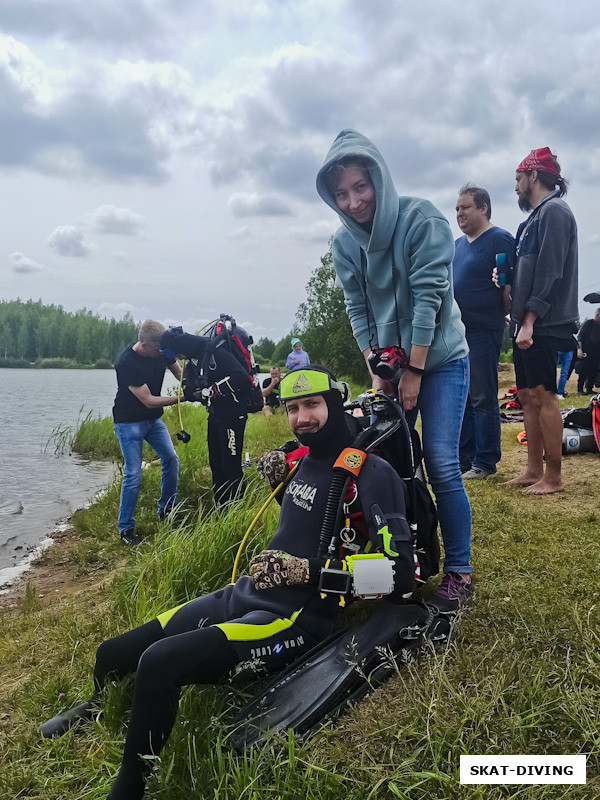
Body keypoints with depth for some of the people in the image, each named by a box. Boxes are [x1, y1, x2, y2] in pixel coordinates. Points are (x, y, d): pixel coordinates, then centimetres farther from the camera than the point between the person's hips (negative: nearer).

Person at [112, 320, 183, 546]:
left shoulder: (162, 351, -9)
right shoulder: (126, 363, -27)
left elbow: (178, 371, 9)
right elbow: (149, 401, -25)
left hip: (153, 419, 6)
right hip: (129, 422, -6)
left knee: (171, 459, -3)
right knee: (133, 475, -9)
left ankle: (166, 510, 16)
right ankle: (125, 528, 5)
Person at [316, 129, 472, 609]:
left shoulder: (422, 219, -13)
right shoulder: (344, 243, 1)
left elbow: (428, 297, -17)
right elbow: (358, 311, 1)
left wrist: (414, 372, -17)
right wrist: (377, 370, -7)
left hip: (440, 358, -4)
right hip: (389, 362, 5)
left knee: (441, 464, -11)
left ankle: (459, 569, 4)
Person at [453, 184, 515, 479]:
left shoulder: (500, 239, -6)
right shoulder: (458, 245, 18)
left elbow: (511, 286, -12)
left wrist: (500, 316, -2)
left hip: (483, 332, -8)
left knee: (482, 398, -3)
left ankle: (485, 463, 6)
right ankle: (463, 457, 21)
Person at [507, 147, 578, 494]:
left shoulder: (554, 211, -9)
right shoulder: (534, 218, 21)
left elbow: (549, 271, -18)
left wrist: (529, 321, -22)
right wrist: (518, 318, 14)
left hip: (544, 325, -10)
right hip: (527, 325, 10)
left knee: (543, 396, -8)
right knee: (528, 396, 10)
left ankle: (554, 477, -2)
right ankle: (534, 470, 18)